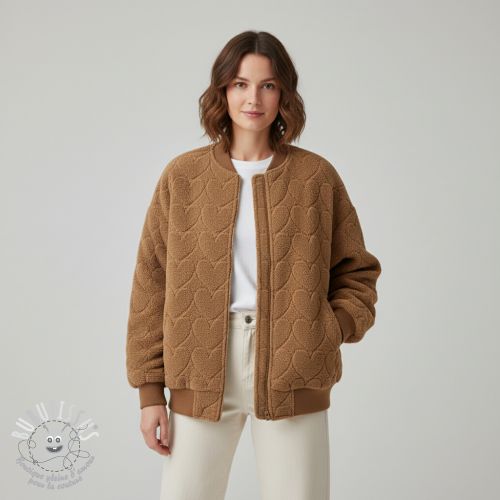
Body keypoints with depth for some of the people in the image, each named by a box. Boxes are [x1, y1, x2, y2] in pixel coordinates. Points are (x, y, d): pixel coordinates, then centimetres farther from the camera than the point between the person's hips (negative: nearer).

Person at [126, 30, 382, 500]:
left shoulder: (317, 175, 3)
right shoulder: (182, 175, 3)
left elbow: (356, 272, 10)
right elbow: (151, 285, 4)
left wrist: (329, 332, -9)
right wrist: (149, 390, 1)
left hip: (292, 376, 0)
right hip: (202, 373, 0)